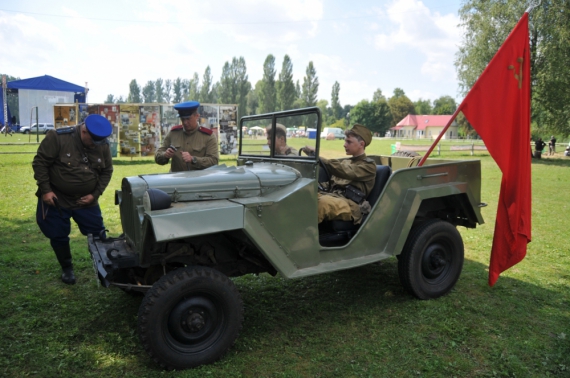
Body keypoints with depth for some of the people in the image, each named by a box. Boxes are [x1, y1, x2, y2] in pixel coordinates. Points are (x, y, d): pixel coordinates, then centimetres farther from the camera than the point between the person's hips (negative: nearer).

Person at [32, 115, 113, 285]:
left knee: (98, 234, 4)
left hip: (86, 199, 2)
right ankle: (67, 268, 29)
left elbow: (107, 171, 2)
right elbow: (40, 162, -14)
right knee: (59, 236, 7)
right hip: (56, 198, -2)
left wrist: (95, 194, -8)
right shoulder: (57, 137, -20)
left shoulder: (103, 145, -8)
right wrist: (45, 190, -16)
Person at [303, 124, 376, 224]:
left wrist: (317, 156, -23)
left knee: (324, 202, -39)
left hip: (349, 205, -6)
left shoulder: (369, 165, 4)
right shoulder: (345, 162, 28)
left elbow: (345, 172, -15)